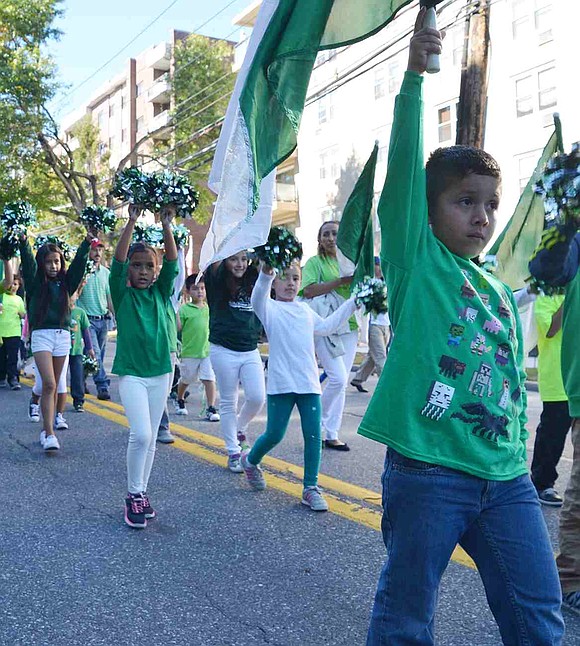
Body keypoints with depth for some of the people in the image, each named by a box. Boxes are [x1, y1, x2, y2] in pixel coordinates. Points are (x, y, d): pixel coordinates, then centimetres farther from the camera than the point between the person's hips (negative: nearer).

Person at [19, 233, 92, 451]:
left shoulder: (65, 282, 10)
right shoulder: (35, 282, 2)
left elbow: (79, 263, 0)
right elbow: (28, 263, -14)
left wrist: (87, 242, -14)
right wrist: (23, 241, -30)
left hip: (63, 336, 4)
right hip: (42, 335, -4)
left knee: (53, 387, 9)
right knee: (49, 384, -14)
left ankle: (46, 430, 18)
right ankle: (50, 434, -14)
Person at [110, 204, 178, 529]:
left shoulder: (161, 293, 5)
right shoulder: (122, 293, -2)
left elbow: (172, 263, -8)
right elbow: (118, 261, -16)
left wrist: (166, 225, -19)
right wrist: (132, 221, -23)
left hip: (161, 373, 3)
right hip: (131, 373, -3)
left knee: (151, 438, 9)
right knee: (141, 435, -15)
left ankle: (142, 492, 22)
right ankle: (134, 496, 1)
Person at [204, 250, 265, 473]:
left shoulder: (253, 285, 6)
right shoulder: (217, 284, -4)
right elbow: (213, 266, -23)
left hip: (250, 351, 3)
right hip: (223, 351, -3)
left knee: (257, 398, -5)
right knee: (228, 403, 5)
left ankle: (239, 430, 26)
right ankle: (233, 453, 17)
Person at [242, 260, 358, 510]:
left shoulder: (305, 309, 19)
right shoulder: (270, 308, -1)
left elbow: (326, 326, 33)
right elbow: (257, 300, -24)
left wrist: (352, 303, 32)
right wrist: (266, 274, -43)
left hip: (309, 382, 5)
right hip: (281, 383, -5)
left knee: (313, 436, 0)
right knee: (275, 434, 2)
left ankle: (310, 488, 10)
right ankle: (250, 460, 33)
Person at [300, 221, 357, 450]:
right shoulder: (314, 262, 1)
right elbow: (308, 290, -15)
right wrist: (341, 281, -18)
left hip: (349, 326, 5)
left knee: (341, 382, 6)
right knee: (338, 378, -15)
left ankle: (331, 434, 14)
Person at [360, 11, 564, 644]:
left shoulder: (500, 292, 13)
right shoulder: (415, 260, -2)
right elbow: (403, 165, -14)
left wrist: (518, 451, 15)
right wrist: (414, 74, -20)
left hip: (505, 479, 6)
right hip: (426, 471, -5)